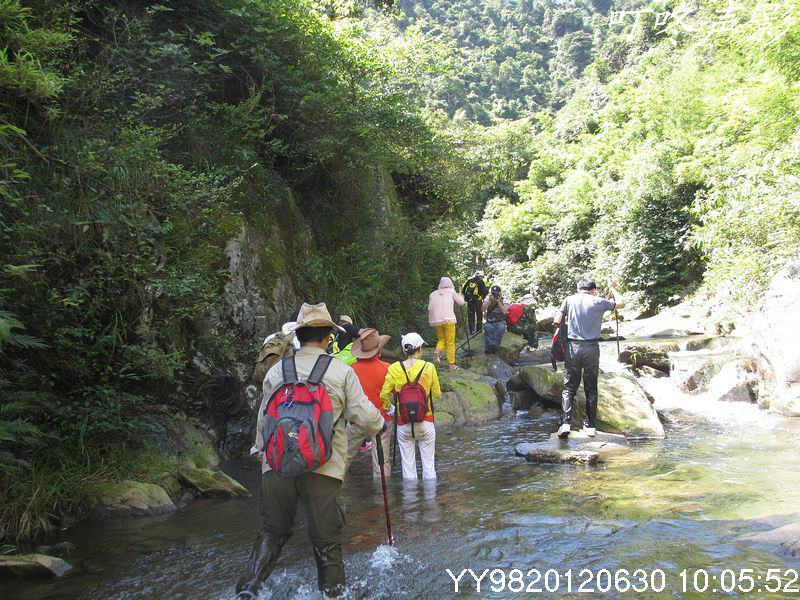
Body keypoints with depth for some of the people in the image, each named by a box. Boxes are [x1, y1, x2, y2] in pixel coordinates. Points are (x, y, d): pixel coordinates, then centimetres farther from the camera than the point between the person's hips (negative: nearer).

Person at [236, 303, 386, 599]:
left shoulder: (276, 371, 8)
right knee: (326, 537, 10)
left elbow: (263, 417, 16)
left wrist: (260, 449, 33)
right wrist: (379, 424, 22)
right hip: (323, 465, -3)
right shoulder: (342, 371, -1)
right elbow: (363, 413, 0)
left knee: (274, 530, 18)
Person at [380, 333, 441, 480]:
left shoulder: (394, 369, -8)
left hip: (403, 423, 1)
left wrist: (388, 407, 11)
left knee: (408, 465, 10)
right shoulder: (429, 367, -10)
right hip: (426, 422, -1)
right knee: (428, 463, 12)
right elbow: (437, 394, -1)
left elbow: (384, 395, -8)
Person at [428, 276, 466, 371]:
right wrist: (460, 295, 27)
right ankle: (452, 365, 6)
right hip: (448, 319, -3)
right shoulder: (451, 291, 7)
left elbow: (429, 308, 8)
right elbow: (461, 302, 8)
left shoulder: (433, 294, 15)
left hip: (436, 320, 3)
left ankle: (437, 351, -7)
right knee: (450, 343, 4)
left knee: (441, 339, 22)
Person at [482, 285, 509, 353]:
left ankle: (489, 347, -41)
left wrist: (498, 301, -9)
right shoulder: (488, 299, 12)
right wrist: (490, 300, -8)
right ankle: (492, 346, -44)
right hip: (489, 322, 1)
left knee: (500, 328, -35)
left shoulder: (503, 300, 8)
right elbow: (483, 309, -2)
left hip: (500, 321, -1)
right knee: (488, 328, -34)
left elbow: (504, 311, -7)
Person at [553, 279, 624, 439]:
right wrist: (613, 288, 32)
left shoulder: (569, 300, 5)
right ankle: (590, 425, 12)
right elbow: (621, 303, 18)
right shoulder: (599, 302, 3)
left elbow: (556, 322, -1)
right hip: (592, 348, 0)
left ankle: (565, 423, -10)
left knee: (569, 387, 3)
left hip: (572, 347, 0)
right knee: (591, 388, 9)